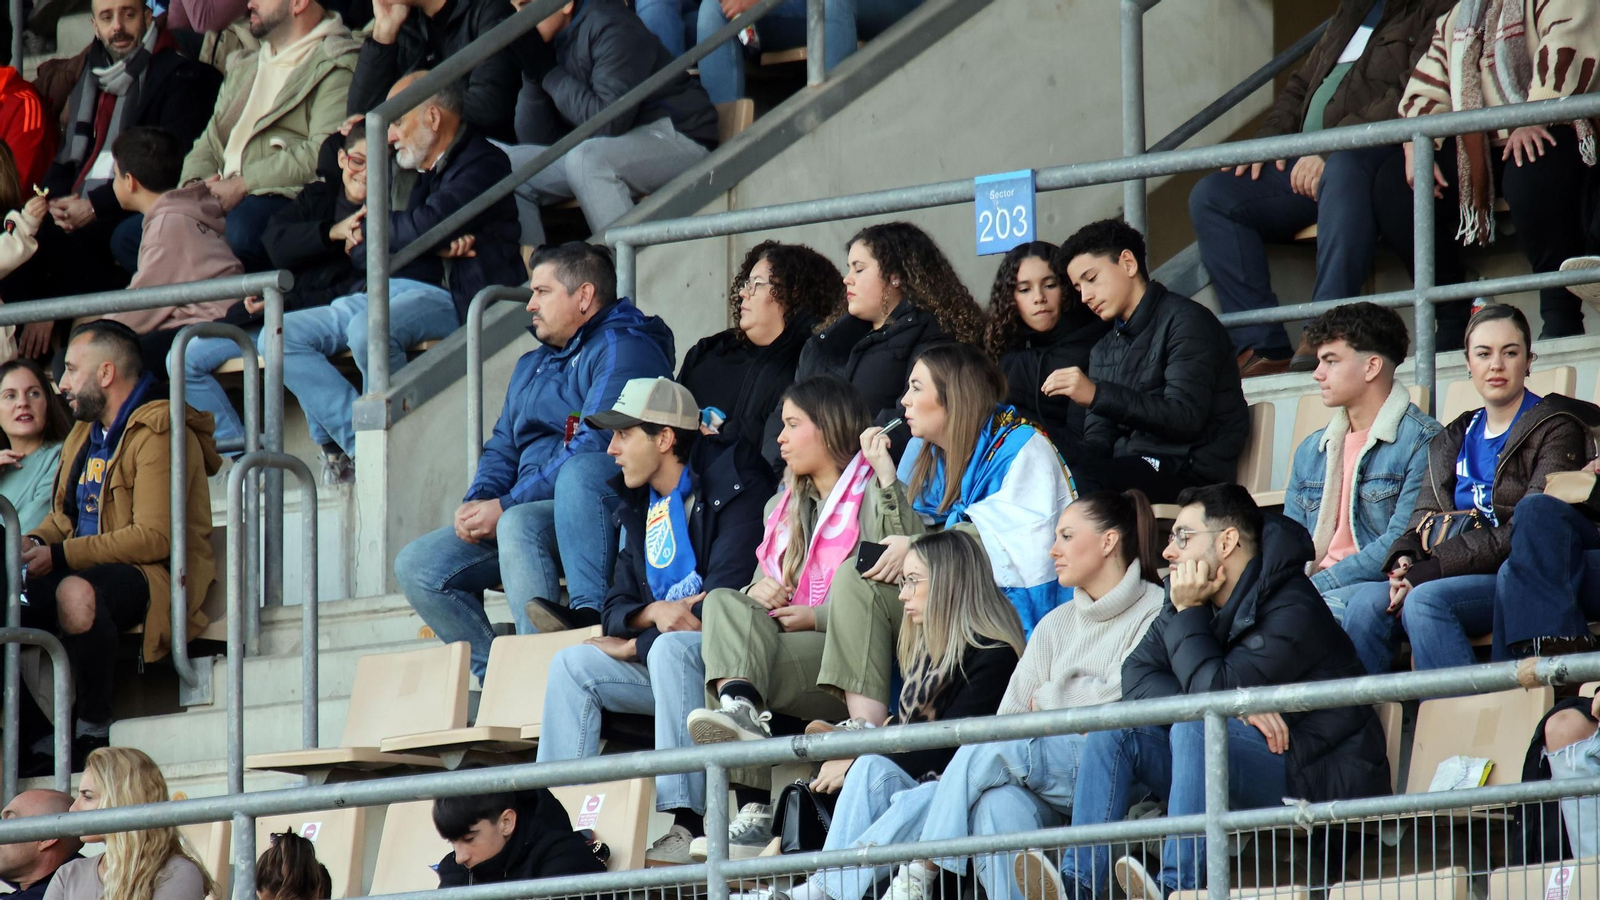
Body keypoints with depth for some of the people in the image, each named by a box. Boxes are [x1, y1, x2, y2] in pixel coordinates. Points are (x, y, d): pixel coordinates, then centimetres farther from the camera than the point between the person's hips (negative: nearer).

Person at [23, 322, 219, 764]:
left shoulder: (159, 434, -10)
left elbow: (154, 539, -19)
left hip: (154, 575, -9)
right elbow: (64, 517, 27)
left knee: (76, 593, -40)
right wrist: (35, 544, 2)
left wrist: (60, 557, -18)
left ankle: (94, 729, -27)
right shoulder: (86, 434, 20)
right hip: (92, 569, 9)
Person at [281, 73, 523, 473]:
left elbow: (424, 226, -17)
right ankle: (359, 445, -21)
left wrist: (370, 227, 3)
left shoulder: (483, 164, -2)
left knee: (367, 331, -38)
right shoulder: (415, 171, 24)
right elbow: (360, 253, 13)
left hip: (445, 297, -9)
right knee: (283, 335, -10)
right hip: (383, 292, 9)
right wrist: (434, 245, -7)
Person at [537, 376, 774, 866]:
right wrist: (653, 614, -14)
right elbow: (615, 608, 12)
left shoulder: (732, 486, -11)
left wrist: (632, 646, -11)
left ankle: (686, 825, -40)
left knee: (671, 648, -35)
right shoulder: (641, 505, 16)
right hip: (662, 660, 8)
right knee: (572, 664, -7)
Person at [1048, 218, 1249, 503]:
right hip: (1127, 466, 7)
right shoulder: (1105, 351, 23)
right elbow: (1099, 437, 15)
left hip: (1190, 470, -7)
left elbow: (1185, 418, -15)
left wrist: (1097, 394, -22)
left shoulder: (1185, 321, -2)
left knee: (1077, 478, -34)